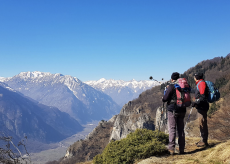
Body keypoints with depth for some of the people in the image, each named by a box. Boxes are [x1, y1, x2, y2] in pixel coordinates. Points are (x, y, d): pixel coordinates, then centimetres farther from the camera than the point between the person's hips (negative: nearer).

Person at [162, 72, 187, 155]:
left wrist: (163, 98, 13)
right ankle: (181, 149, 12)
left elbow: (165, 99, -13)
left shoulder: (171, 86, -10)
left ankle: (171, 148, -6)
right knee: (181, 129, 9)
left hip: (173, 110, -5)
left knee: (172, 129, -2)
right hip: (182, 110, 5)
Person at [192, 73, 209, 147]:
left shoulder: (202, 83, -13)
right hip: (200, 107, 11)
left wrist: (196, 102, -24)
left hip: (202, 107, -11)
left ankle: (204, 141, -4)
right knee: (201, 123, 15)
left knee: (202, 123, -8)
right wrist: (195, 103, 20)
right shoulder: (199, 84, 18)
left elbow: (203, 96, -22)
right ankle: (203, 140, 24)